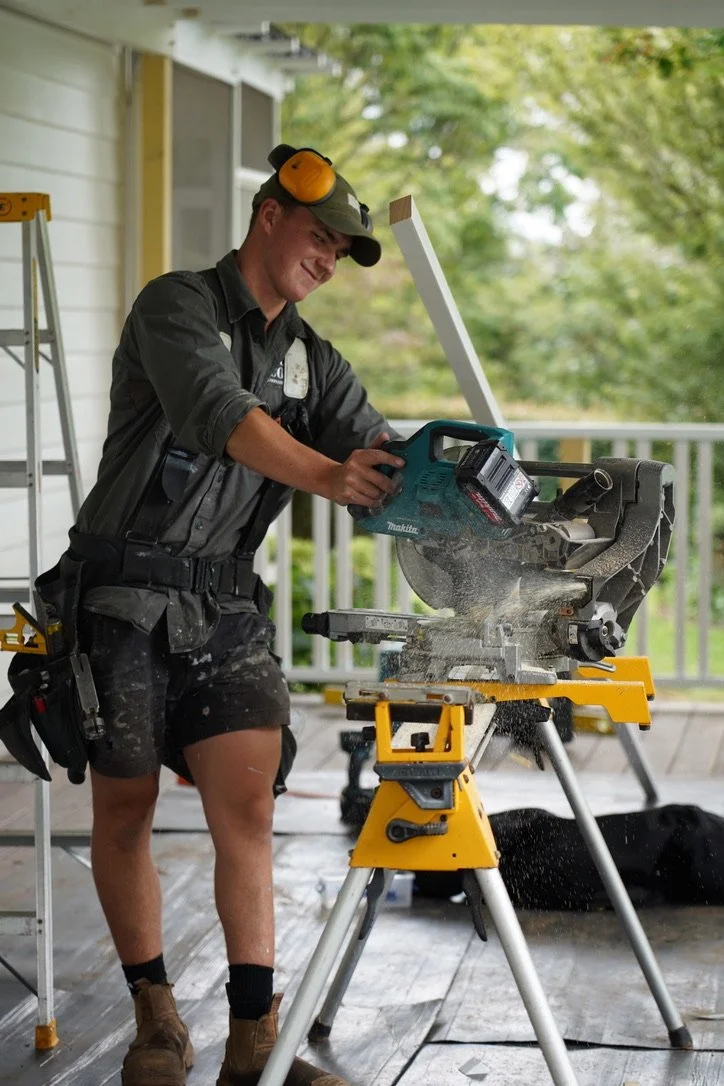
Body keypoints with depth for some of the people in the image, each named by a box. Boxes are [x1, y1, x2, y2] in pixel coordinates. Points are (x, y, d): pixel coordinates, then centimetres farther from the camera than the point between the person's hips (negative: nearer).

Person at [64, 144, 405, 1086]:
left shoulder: (312, 361, 14)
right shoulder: (177, 307, -7)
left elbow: (379, 460, 3)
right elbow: (216, 411, -26)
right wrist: (323, 475, -39)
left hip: (226, 604, 5)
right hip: (129, 598, -5)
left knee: (246, 809, -8)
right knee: (124, 810, 6)